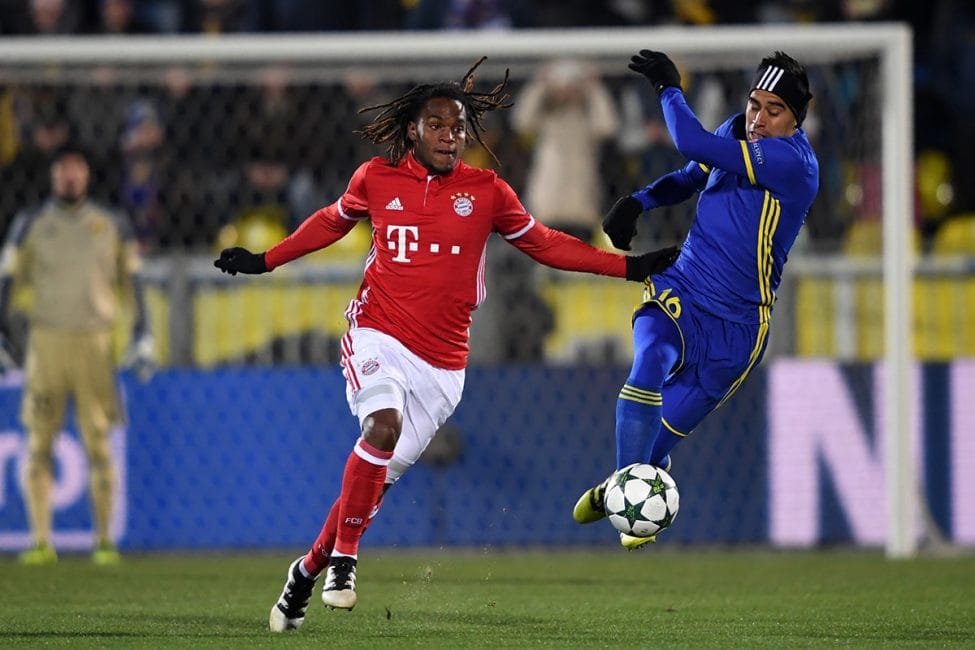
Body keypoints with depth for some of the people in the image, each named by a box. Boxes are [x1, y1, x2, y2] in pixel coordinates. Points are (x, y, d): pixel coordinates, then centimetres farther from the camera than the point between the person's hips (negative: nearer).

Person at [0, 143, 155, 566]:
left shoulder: (111, 226, 10)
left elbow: (132, 281, 12)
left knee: (98, 444, -2)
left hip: (95, 341, 0)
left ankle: (104, 541, 2)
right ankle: (41, 541, -1)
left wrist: (142, 336, 4)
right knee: (38, 443, -3)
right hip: (47, 339, 0)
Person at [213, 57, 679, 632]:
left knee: (380, 476, 2)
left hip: (442, 362, 2)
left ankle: (308, 571, 22)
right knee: (384, 424, -30)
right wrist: (265, 261, 23)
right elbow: (331, 223, 22)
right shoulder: (377, 180, 2)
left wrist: (630, 267, 8)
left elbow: (544, 243, 13)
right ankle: (343, 559, -18)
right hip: (378, 335, -2)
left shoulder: (486, 191, 2)